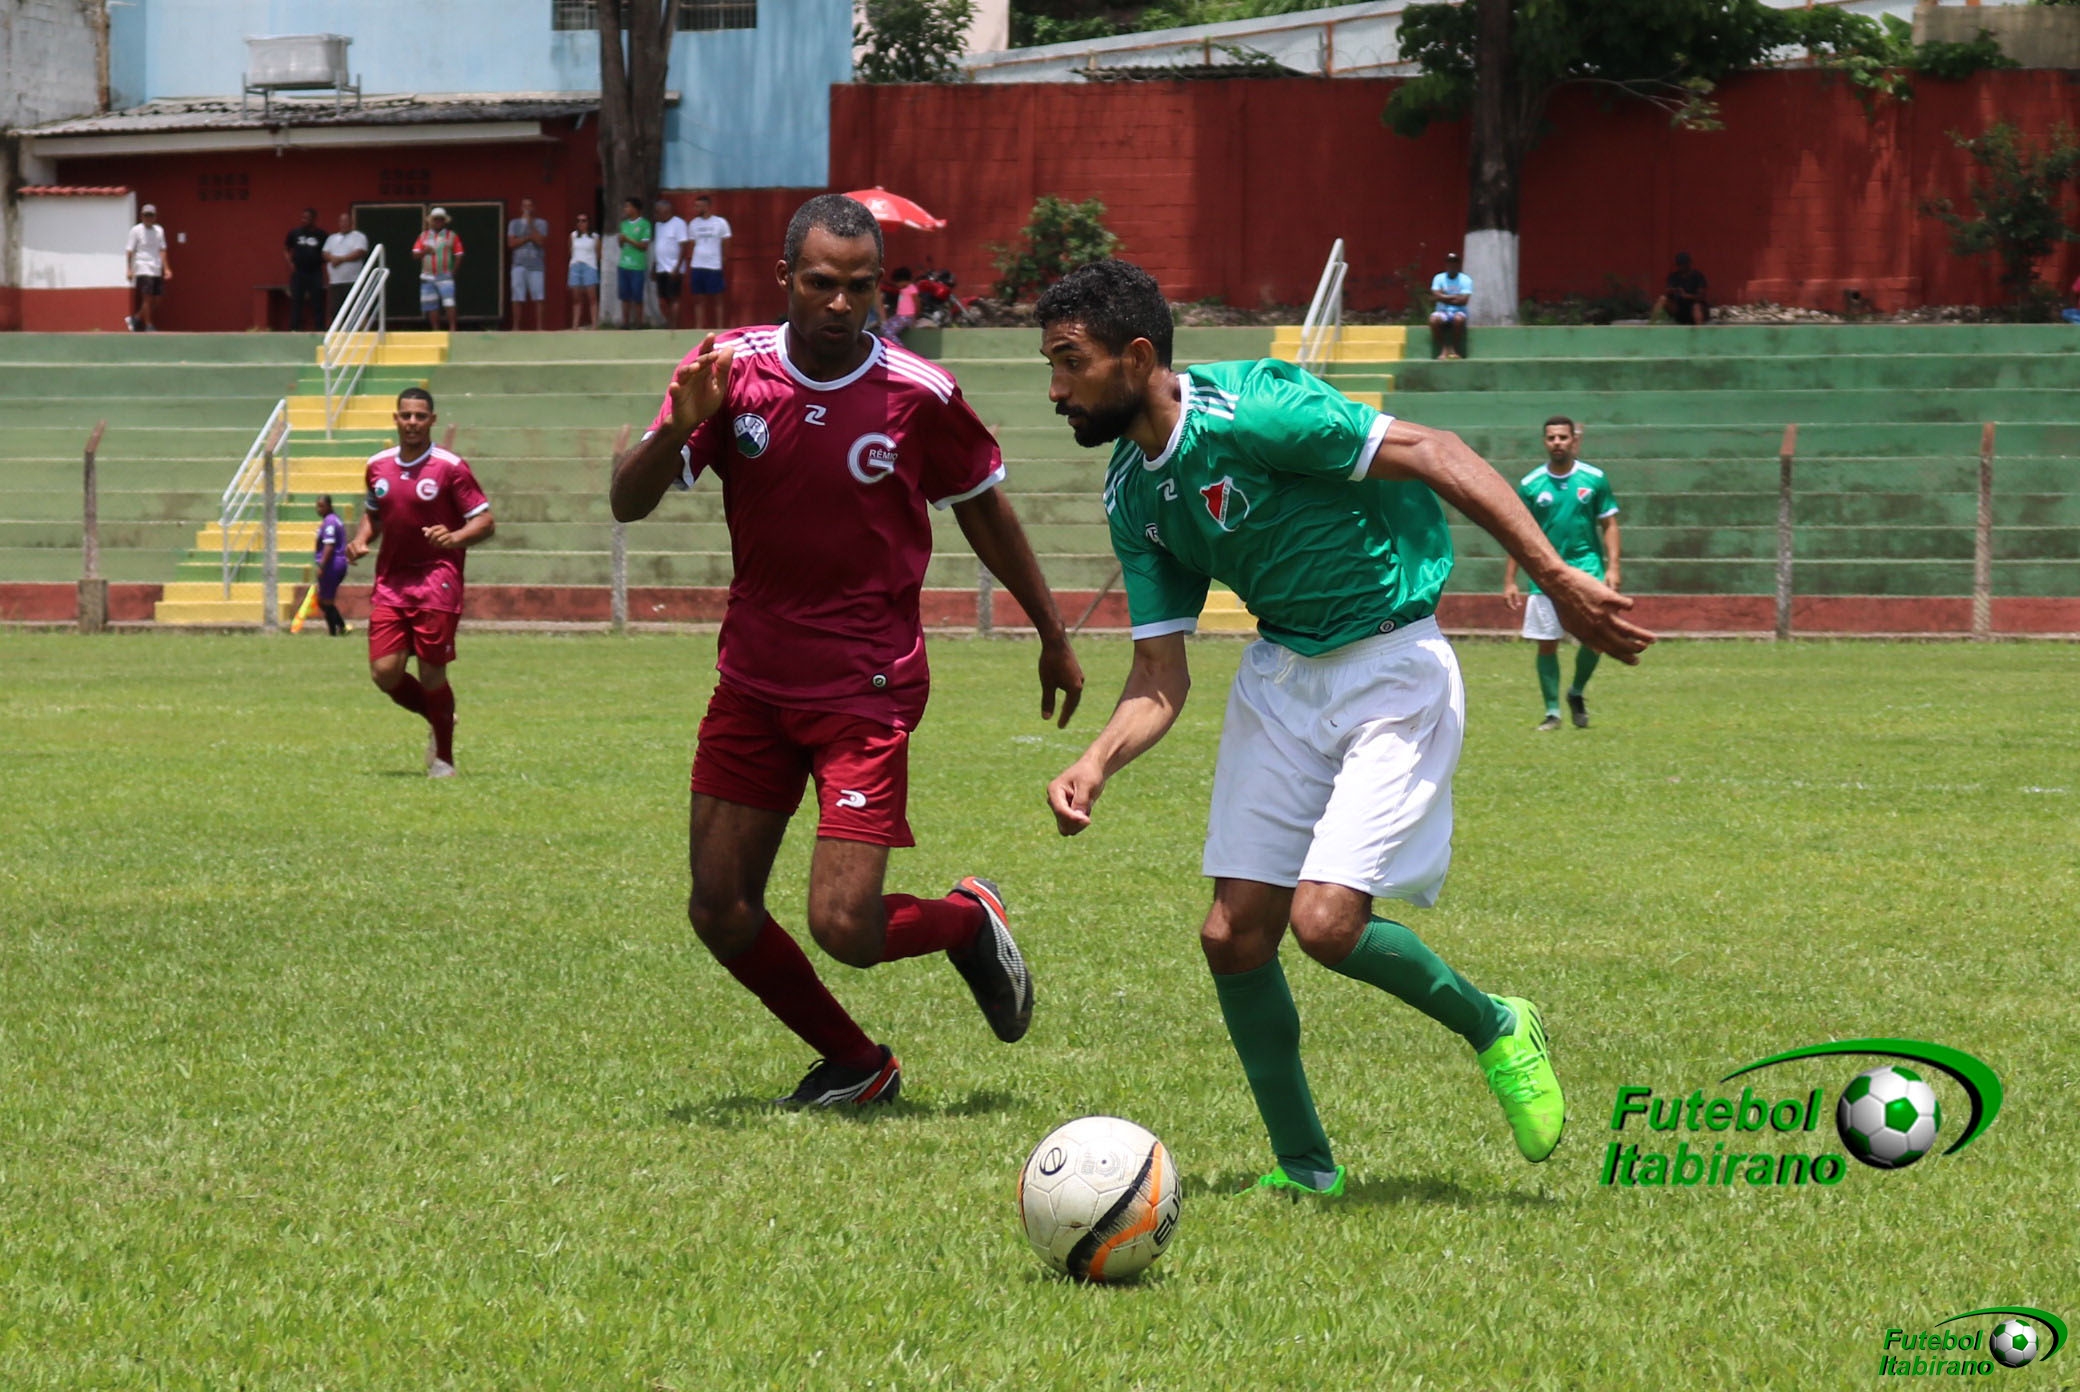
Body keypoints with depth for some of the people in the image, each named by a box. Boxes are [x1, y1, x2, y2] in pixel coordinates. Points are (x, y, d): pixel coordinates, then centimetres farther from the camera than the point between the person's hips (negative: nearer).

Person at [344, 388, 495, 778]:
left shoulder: (450, 467, -6)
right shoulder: (378, 465, 9)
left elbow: (485, 521, -5)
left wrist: (455, 538, -25)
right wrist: (360, 540, 5)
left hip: (436, 580, -5)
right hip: (390, 581, 5)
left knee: (431, 673, -5)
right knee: (384, 672, -4)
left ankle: (443, 757, 13)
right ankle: (437, 719, 24)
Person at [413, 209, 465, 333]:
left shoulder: (452, 236, 4)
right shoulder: (424, 236, 11)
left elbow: (459, 256, 2)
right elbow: (415, 254, 5)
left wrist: (454, 272, -8)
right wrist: (424, 252, -17)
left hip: (445, 276, -3)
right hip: (428, 276, 3)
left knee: (449, 302, -18)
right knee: (431, 305, 5)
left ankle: (452, 328, -20)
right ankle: (435, 331, 13)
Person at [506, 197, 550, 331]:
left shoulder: (541, 223, 9)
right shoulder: (514, 223, 12)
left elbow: (540, 241, -7)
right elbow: (511, 243, 1)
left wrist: (530, 225, -7)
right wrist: (528, 237, -5)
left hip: (536, 265, -1)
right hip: (519, 265, 1)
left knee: (538, 299, -5)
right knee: (517, 299, -4)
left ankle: (538, 328, -3)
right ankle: (516, 328, -1)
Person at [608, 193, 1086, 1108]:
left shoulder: (919, 395, -10)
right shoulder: (730, 370, -5)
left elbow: (982, 510, 6)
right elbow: (628, 505, -8)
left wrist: (1053, 637, 14)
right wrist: (680, 427, -28)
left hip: (867, 689, -4)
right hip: (752, 680, 4)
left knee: (845, 928, -13)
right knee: (720, 914, 3)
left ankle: (969, 921, 21)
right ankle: (856, 1066, 26)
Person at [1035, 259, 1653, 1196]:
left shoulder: (1246, 412, -22)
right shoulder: (1133, 493, 3)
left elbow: (1433, 455, -21)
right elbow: (1161, 675, 5)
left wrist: (1557, 577, -26)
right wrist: (1095, 766, -15)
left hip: (1393, 669, -8)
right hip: (1282, 673, 8)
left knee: (1326, 922, -18)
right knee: (1234, 936, 1)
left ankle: (1494, 1028, 10)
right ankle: (1304, 1169, 17)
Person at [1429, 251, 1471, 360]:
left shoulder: (1466, 279, 0)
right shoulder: (1439, 278, 5)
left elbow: (1463, 300, -11)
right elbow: (1437, 296, -9)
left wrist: (1444, 297, -7)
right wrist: (1455, 297, -8)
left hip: (1458, 311, -1)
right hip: (1442, 311, 1)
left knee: (1459, 318, -37)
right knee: (1434, 318, -34)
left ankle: (1454, 349, -20)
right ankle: (1443, 349, -19)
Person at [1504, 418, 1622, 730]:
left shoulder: (1594, 479, 2)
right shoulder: (1530, 485, 1)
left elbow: (1609, 525, 7)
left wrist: (1612, 567, -5)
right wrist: (1509, 582, 2)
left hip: (1586, 566, 0)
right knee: (1546, 644, 1)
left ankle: (1576, 693, 14)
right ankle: (1552, 712, 13)